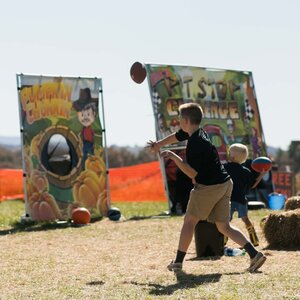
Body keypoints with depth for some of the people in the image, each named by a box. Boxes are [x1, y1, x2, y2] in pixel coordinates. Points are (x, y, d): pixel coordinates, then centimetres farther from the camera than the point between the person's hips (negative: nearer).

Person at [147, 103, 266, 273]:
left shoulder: (196, 143, -20)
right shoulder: (199, 132, 10)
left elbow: (192, 173, -19)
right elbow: (177, 136, 29)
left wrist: (173, 156, -12)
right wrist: (158, 144, 42)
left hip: (209, 187, -9)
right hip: (225, 184, 9)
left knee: (189, 221, 7)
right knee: (224, 227, 9)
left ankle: (178, 262, 12)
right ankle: (254, 254, -4)